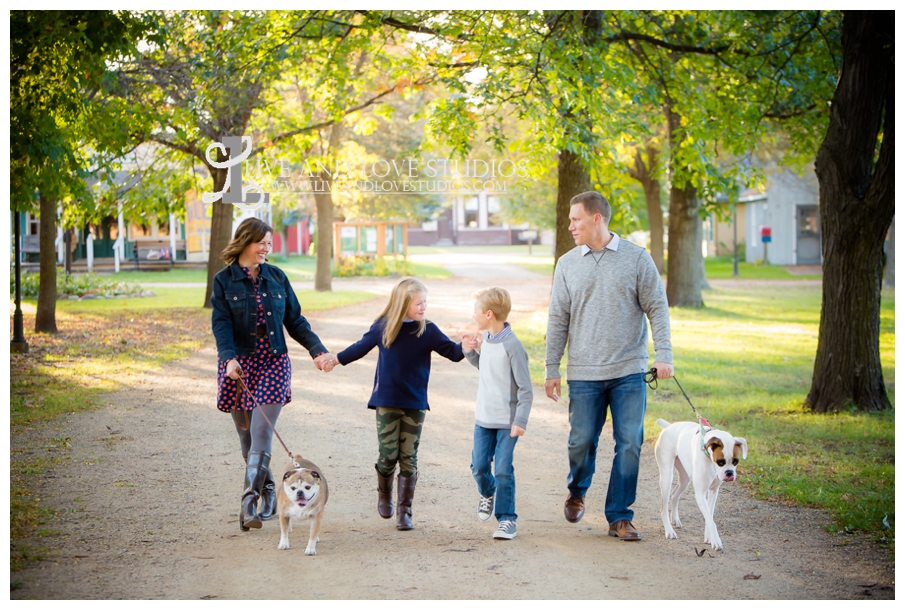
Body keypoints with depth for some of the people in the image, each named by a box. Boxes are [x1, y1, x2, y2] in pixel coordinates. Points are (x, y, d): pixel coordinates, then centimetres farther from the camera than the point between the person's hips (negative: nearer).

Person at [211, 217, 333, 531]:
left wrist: (317, 349, 0)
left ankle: (249, 503, -15)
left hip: (274, 363, 1)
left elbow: (295, 320, 12)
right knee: (247, 437, 5)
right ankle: (268, 492, 22)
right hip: (239, 364, -1)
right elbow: (221, 324, -10)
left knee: (261, 435, -12)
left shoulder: (276, 277, 9)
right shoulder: (224, 280, 0)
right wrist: (229, 358, -26)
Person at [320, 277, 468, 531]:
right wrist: (336, 359, 13)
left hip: (415, 404, 1)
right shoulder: (383, 326, -3)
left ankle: (404, 511, 8)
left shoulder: (427, 331, -2)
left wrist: (465, 346, -20)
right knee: (388, 454, -2)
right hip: (386, 402, -1)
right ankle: (384, 495, 27)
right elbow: (362, 347, 12)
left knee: (408, 458, 1)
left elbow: (452, 352, 0)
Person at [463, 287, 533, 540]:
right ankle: (488, 493, 38)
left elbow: (525, 388, -16)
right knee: (479, 466, 7)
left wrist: (520, 421, -21)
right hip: (483, 417, 7)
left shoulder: (512, 345, -18)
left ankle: (506, 518, 6)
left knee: (503, 470, -6)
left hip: (507, 421, -7)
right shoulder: (486, 338, 5)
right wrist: (470, 351, 6)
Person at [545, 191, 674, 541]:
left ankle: (619, 516, 8)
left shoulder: (637, 258, 1)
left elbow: (657, 308, 1)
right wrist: (552, 370, 6)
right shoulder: (567, 264, 7)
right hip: (584, 373, 1)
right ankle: (577, 491, 33)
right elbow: (558, 320, 9)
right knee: (581, 441, 3)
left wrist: (664, 354, -8)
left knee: (630, 444, -3)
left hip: (629, 372, -1)